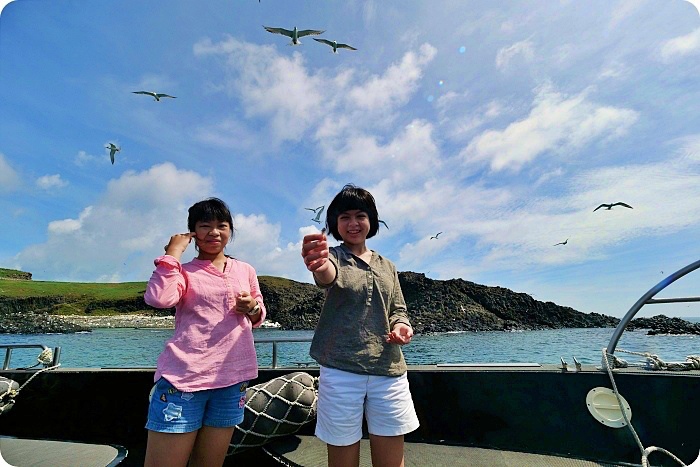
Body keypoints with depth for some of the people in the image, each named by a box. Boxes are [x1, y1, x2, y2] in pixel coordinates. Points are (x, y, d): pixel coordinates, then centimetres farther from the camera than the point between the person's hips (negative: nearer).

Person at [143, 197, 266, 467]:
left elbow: (259, 316, 18)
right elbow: (158, 298, -21)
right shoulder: (183, 271, 1)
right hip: (184, 377, -3)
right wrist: (174, 252, -10)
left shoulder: (245, 270, 10)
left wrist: (253, 308, -6)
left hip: (232, 379, 4)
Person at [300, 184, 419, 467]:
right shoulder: (333, 256, 0)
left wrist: (401, 326, -9)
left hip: (389, 371, 4)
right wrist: (319, 267, -49)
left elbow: (398, 309, 16)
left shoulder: (387, 267, 14)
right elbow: (329, 275, -24)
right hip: (341, 372, -3)